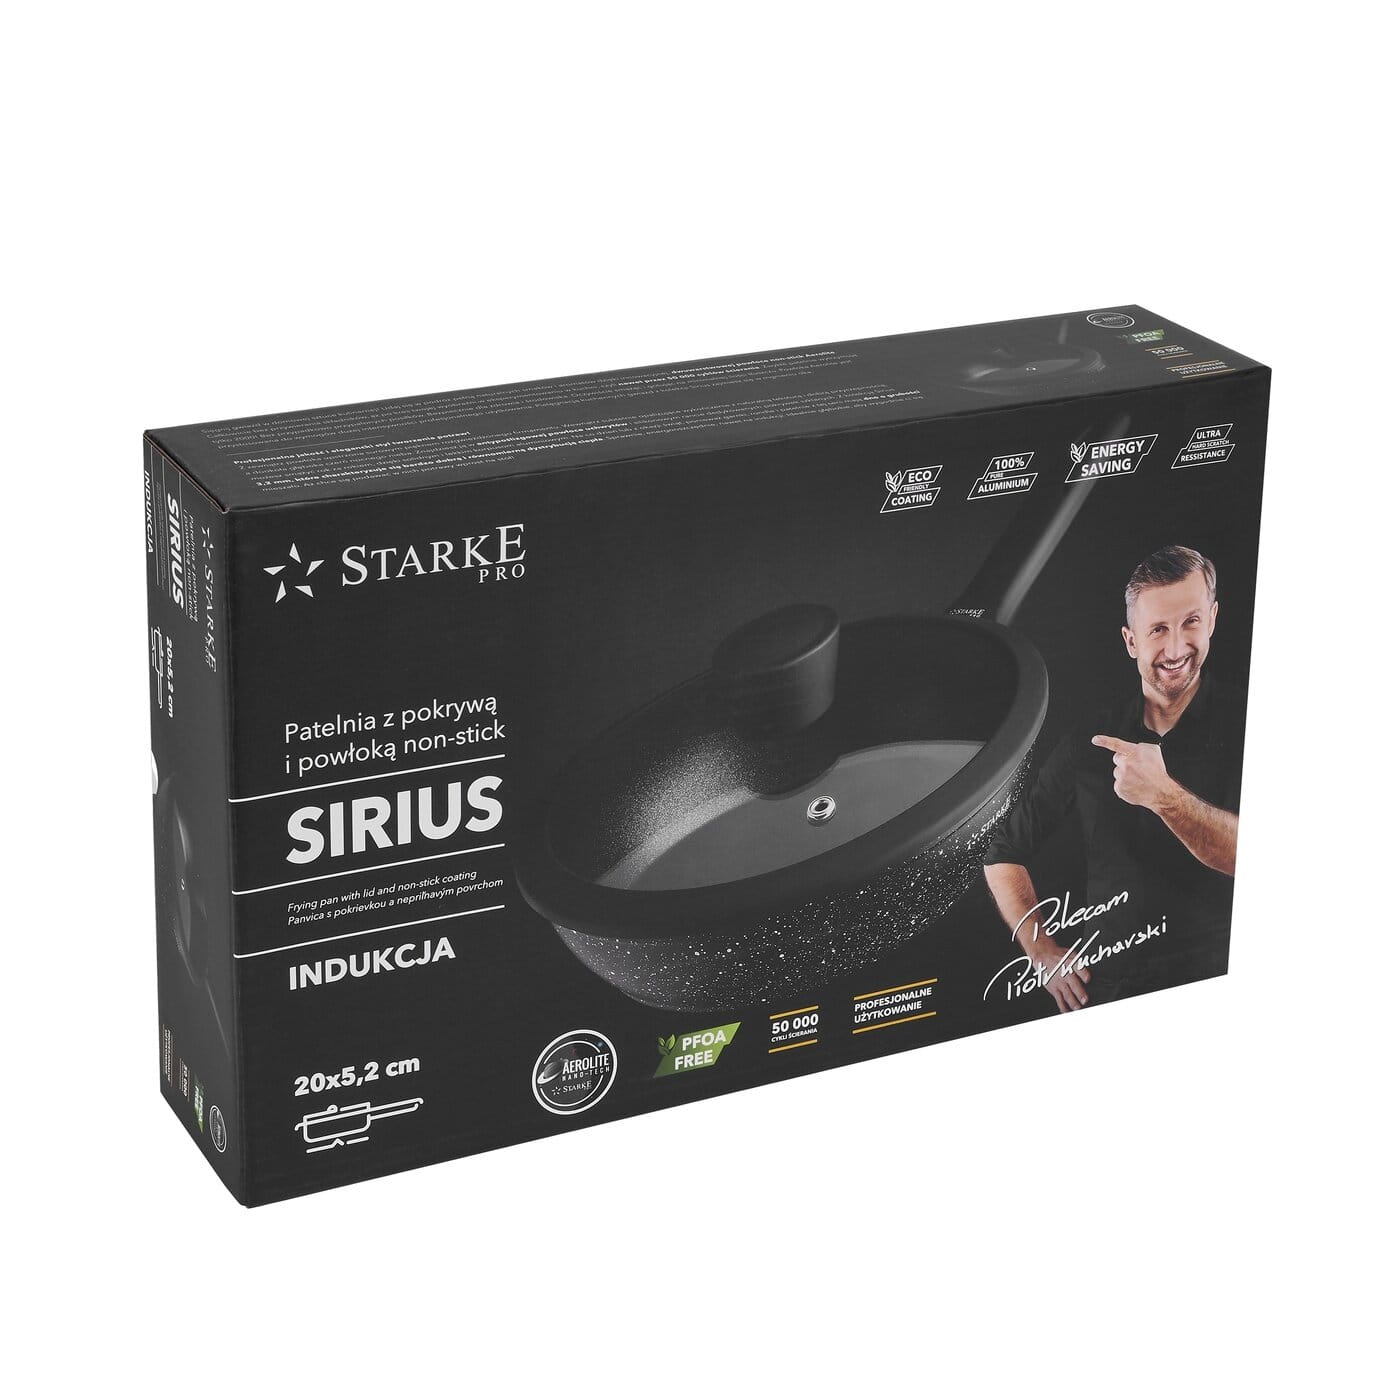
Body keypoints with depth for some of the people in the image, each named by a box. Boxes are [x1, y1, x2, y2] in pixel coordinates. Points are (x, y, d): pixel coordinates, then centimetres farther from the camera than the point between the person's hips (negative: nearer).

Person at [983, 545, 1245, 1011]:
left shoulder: (1245, 726, -1)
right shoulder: (1090, 742, 8)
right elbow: (1002, 858, 16)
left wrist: (1164, 795, -27)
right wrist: (1044, 954, 6)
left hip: (1213, 991, -3)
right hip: (1101, 989, 3)